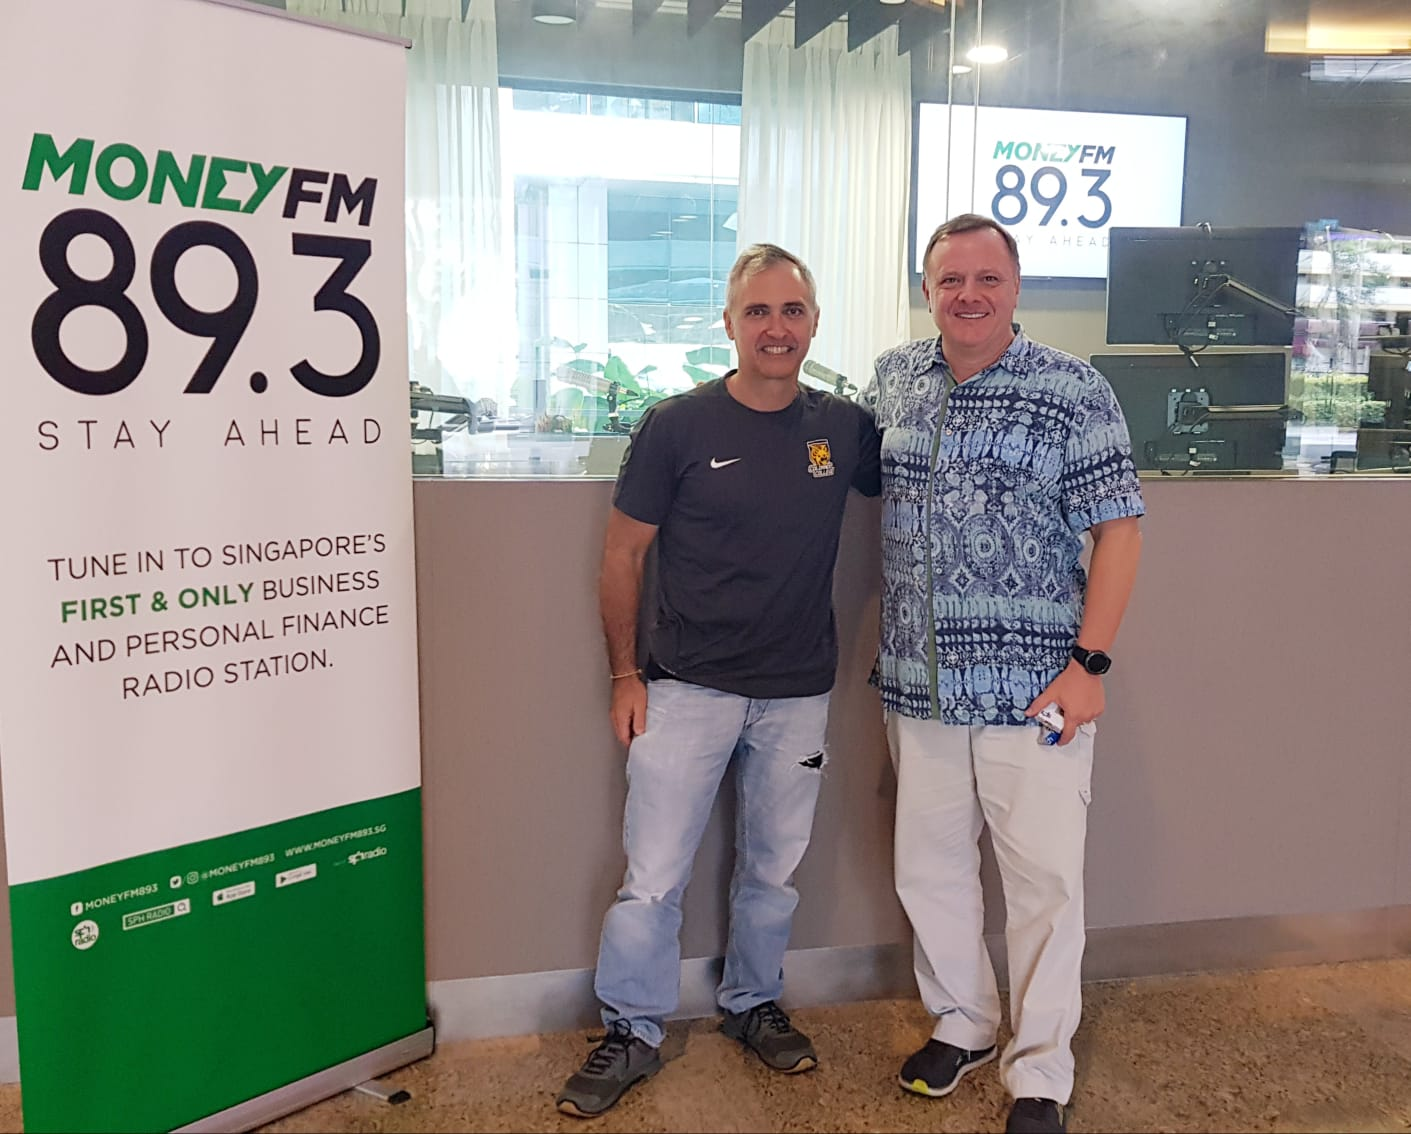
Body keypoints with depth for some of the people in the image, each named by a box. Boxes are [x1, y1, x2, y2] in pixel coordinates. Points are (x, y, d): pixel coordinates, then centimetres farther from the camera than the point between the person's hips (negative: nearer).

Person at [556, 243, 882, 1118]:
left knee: (774, 870, 17)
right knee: (653, 877, 2)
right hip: (686, 687, -3)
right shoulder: (677, 426, -8)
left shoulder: (846, 428, 0)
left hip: (797, 693, 3)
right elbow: (624, 555, -2)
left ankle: (754, 1004, 39)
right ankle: (633, 1033, 22)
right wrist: (625, 674, -3)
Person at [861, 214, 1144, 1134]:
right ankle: (962, 1022, 37)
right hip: (919, 685, 5)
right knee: (929, 866, 15)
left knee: (1045, 877, 4)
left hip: (1034, 688, -4)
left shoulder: (1074, 391, -6)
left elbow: (1117, 528, -7)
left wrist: (1089, 663, -13)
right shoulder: (893, 379, 7)